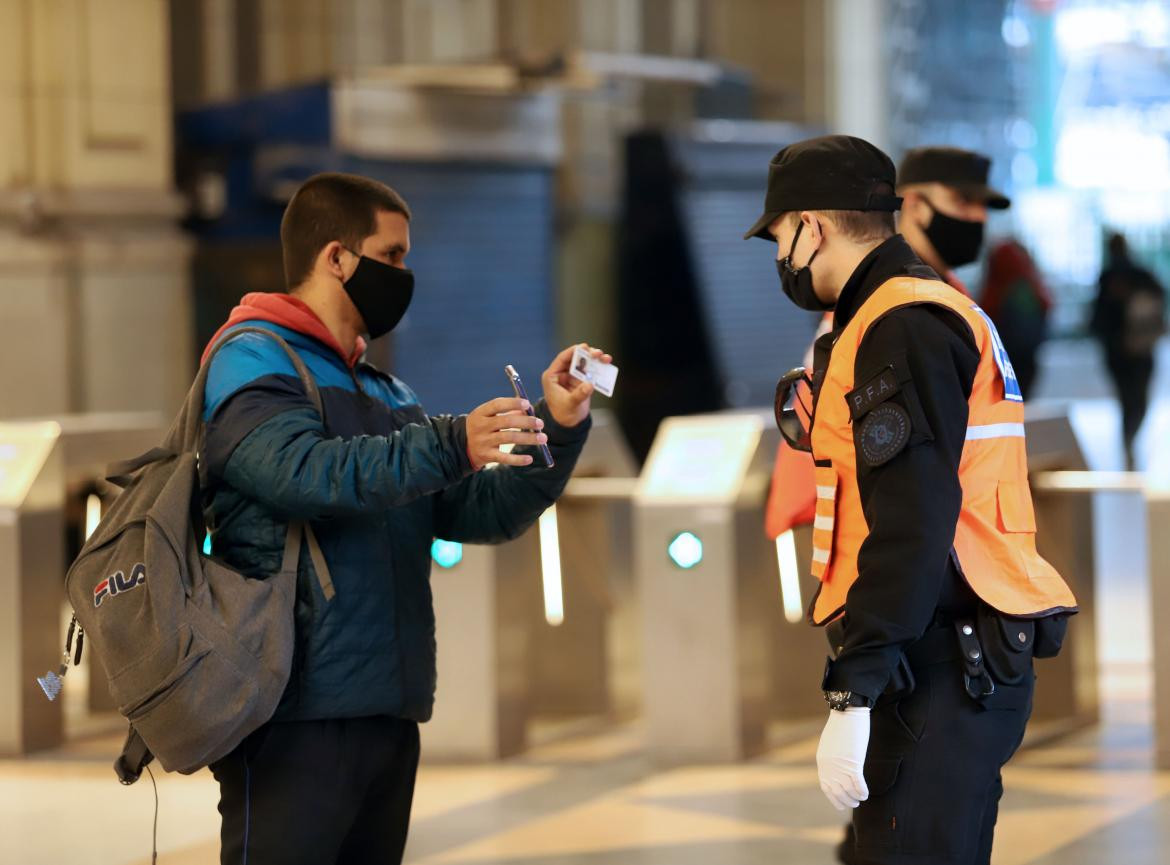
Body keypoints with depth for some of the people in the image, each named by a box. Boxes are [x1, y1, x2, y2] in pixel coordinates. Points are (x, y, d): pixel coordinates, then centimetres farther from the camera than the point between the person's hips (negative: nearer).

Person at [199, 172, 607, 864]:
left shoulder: (386, 395, 22)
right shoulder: (253, 360, -3)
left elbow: (482, 511, 19)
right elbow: (301, 471, -22)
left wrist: (558, 428, 5)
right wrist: (446, 447, -30)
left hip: (389, 720, 8)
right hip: (297, 720, -8)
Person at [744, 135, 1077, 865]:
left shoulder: (903, 327, -11)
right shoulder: (933, 312, 20)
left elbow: (910, 529, -20)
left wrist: (854, 695, -21)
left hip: (938, 668, -10)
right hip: (967, 660, 10)